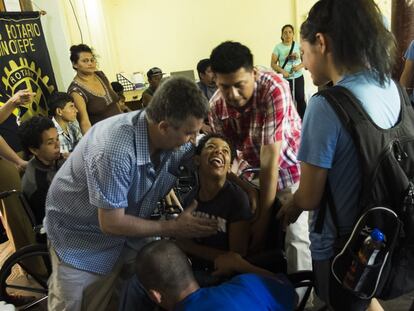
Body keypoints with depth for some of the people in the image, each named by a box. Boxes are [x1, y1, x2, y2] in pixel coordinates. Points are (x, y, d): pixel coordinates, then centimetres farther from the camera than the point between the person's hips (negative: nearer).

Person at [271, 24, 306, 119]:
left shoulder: (298, 45, 1)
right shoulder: (278, 47, -5)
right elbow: (273, 64, -6)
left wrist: (300, 66, -14)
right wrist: (282, 71, -22)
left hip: (298, 77, 3)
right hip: (285, 79, -2)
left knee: (301, 99, 8)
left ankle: (303, 120, 23)